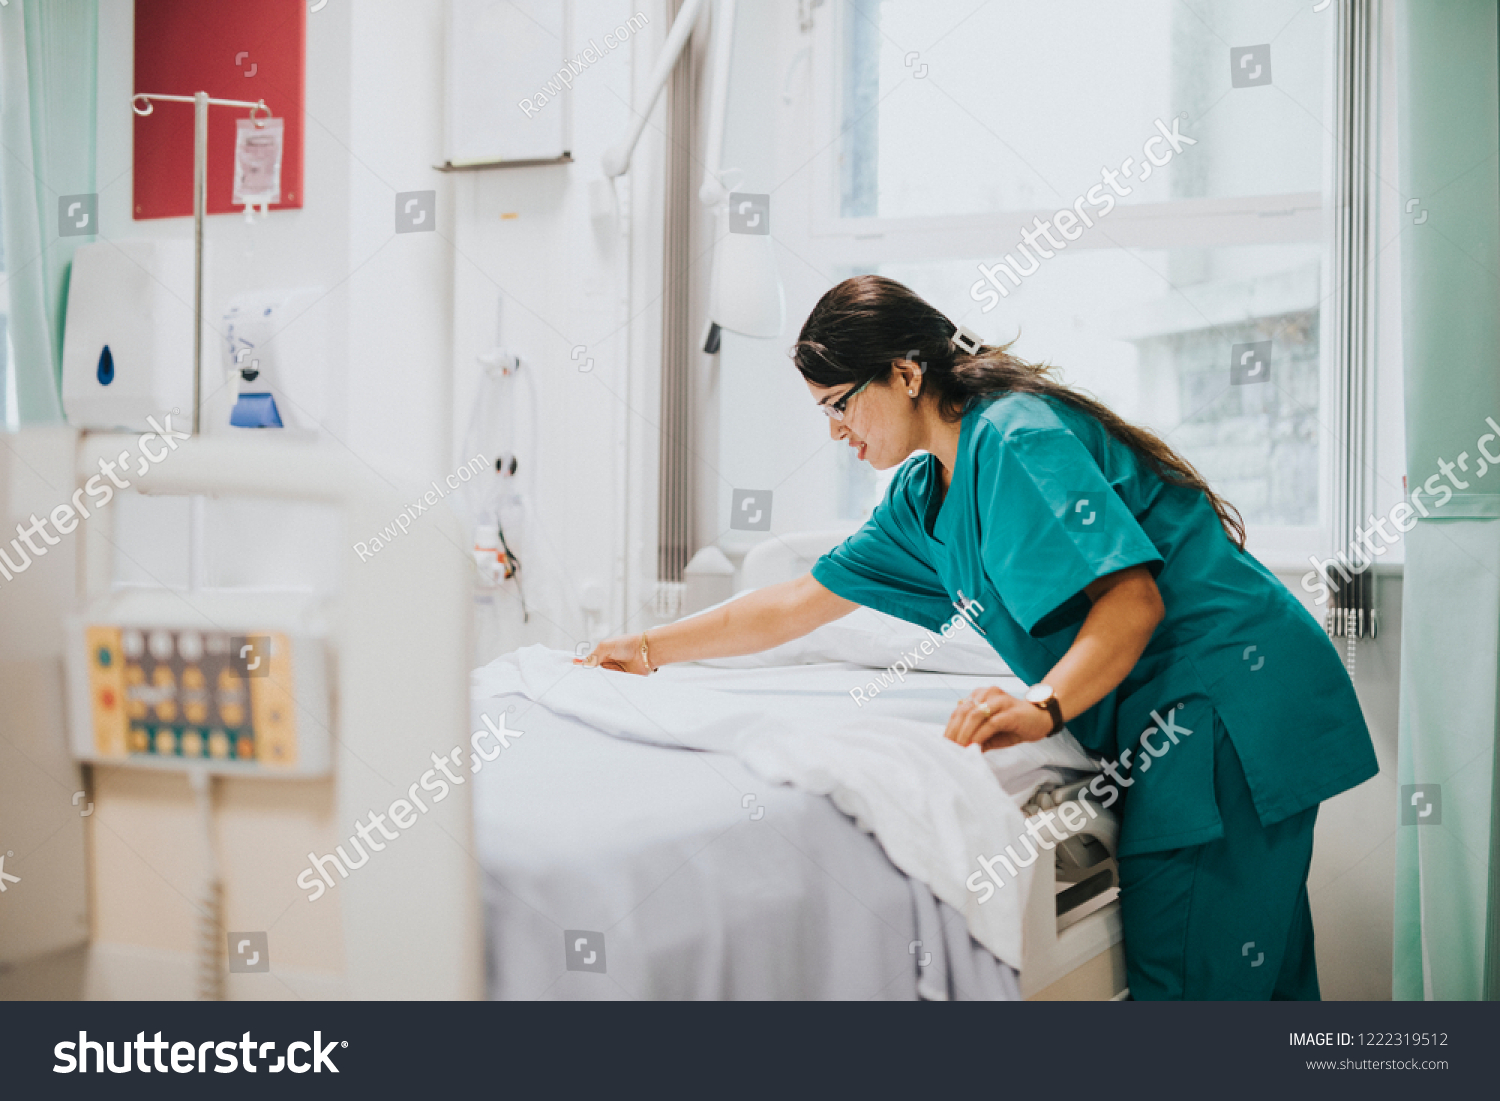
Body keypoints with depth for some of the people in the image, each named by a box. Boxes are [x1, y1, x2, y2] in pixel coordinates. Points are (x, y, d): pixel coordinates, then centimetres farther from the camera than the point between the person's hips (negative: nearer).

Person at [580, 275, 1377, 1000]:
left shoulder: (1014, 436, -16)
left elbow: (1134, 597, -23)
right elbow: (800, 603, 19)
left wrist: (1043, 705, -37)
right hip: (1159, 720, 9)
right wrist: (651, 650, 20)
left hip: (1228, 696, -9)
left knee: (1188, 974, -10)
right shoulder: (924, 494, 14)